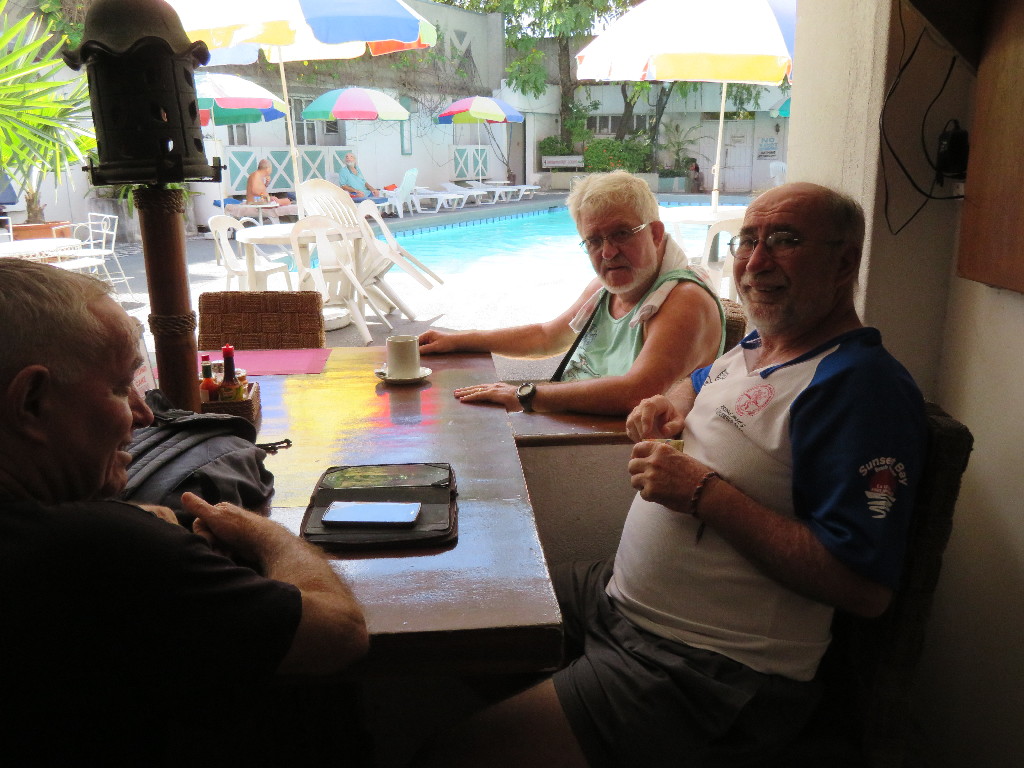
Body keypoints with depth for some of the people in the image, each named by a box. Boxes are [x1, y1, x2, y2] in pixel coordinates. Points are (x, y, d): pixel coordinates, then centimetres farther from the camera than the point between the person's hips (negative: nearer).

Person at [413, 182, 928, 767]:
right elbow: (697, 384, 35)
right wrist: (671, 405, 9)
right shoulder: (757, 348, 11)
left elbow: (866, 588, -24)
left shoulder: (862, 385, -18)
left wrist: (706, 492, -22)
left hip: (707, 670, -9)